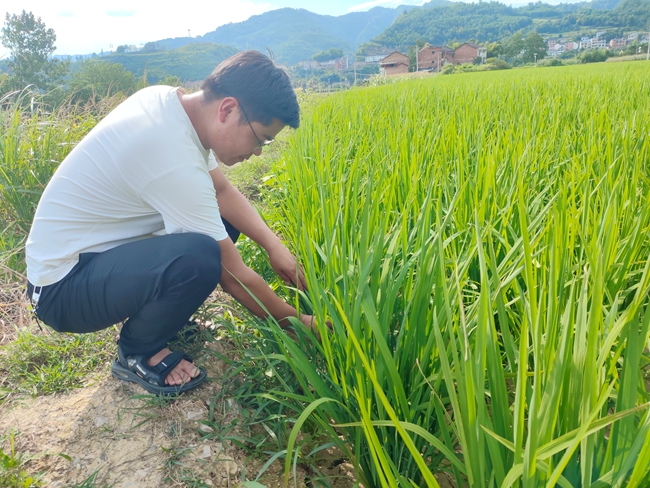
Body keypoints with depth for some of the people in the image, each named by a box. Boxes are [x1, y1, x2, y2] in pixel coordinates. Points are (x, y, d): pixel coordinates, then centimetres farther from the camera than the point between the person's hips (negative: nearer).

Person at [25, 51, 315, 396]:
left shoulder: (170, 99, -6)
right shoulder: (175, 163, -32)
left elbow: (222, 190, 3)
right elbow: (234, 277, -25)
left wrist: (273, 245, -10)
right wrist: (299, 322, -12)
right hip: (61, 289, -9)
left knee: (223, 217, 3)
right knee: (200, 256, -34)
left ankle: (161, 313, 12)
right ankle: (136, 354, -5)